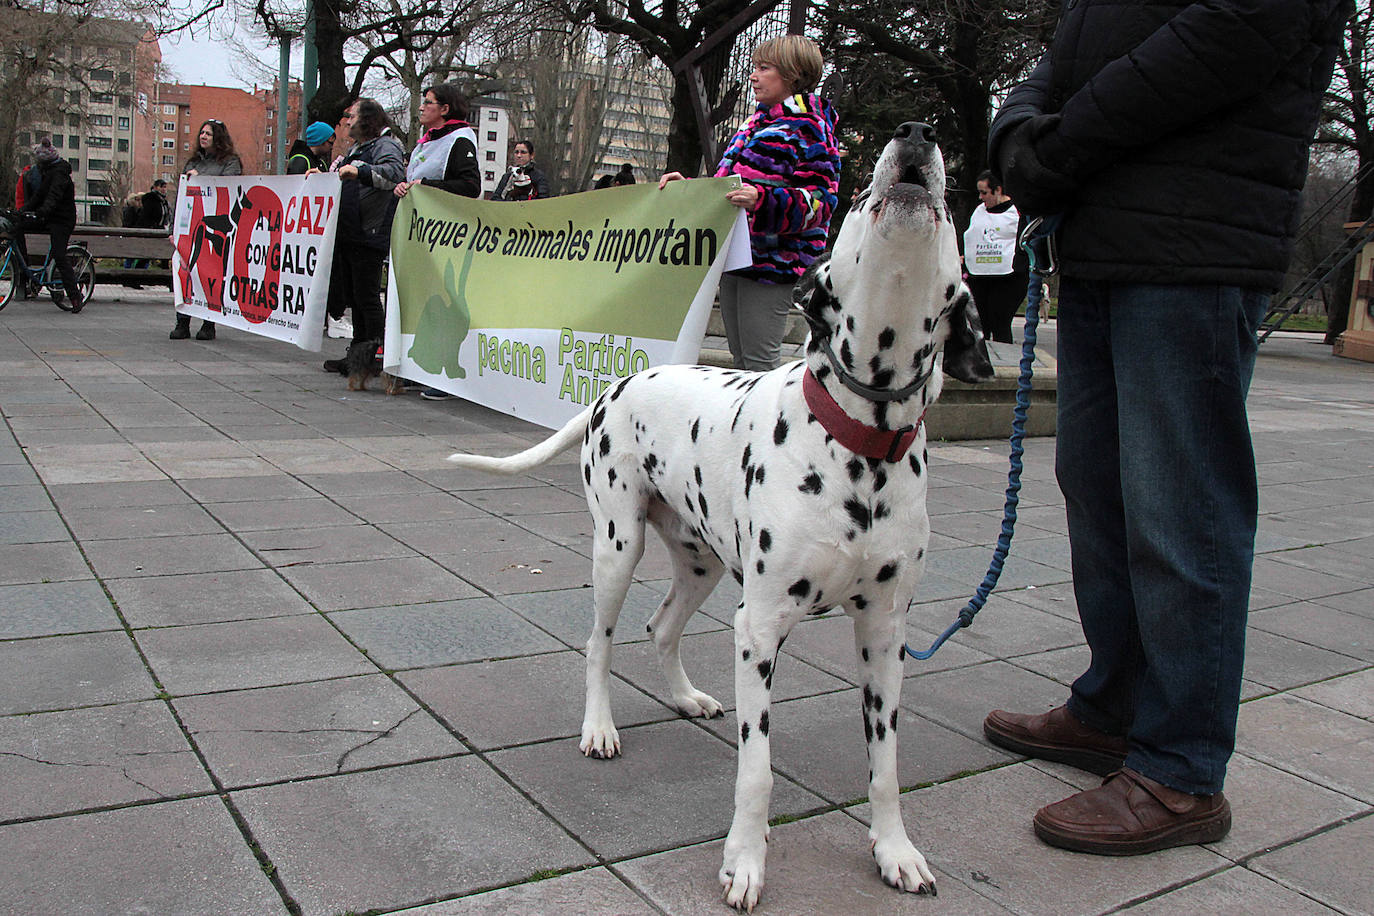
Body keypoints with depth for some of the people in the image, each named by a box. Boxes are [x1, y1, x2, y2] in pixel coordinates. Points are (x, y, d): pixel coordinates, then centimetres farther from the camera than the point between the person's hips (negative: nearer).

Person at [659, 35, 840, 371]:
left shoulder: (808, 128, -7)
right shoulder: (757, 124, 21)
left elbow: (820, 201, -17)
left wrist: (761, 200, -31)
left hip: (774, 261, -9)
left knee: (759, 362, -10)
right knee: (741, 360, 12)